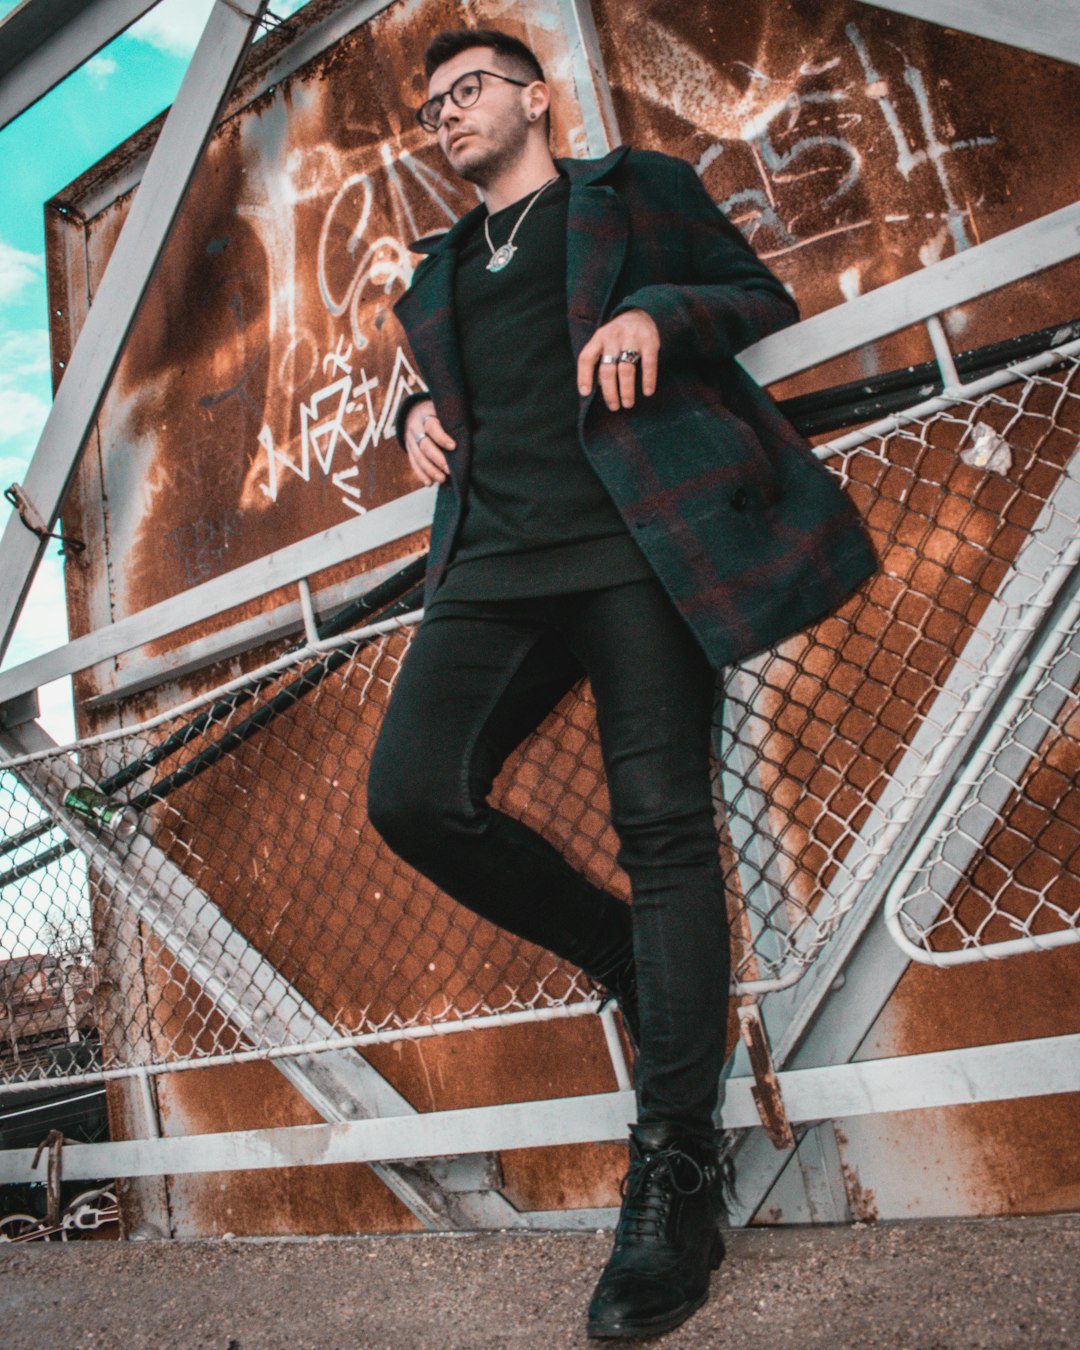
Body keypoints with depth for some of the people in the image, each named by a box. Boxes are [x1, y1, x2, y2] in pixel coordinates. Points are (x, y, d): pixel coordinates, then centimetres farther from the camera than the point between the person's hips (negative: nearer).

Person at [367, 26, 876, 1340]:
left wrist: (658, 312, -6)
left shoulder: (634, 188, 19)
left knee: (661, 824, -14)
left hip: (641, 535, -4)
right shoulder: (439, 271, 32)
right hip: (496, 555, 5)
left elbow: (764, 295, 14)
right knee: (411, 795, -16)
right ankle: (635, 961, 5)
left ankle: (675, 1174, -8)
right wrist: (419, 410, 17)